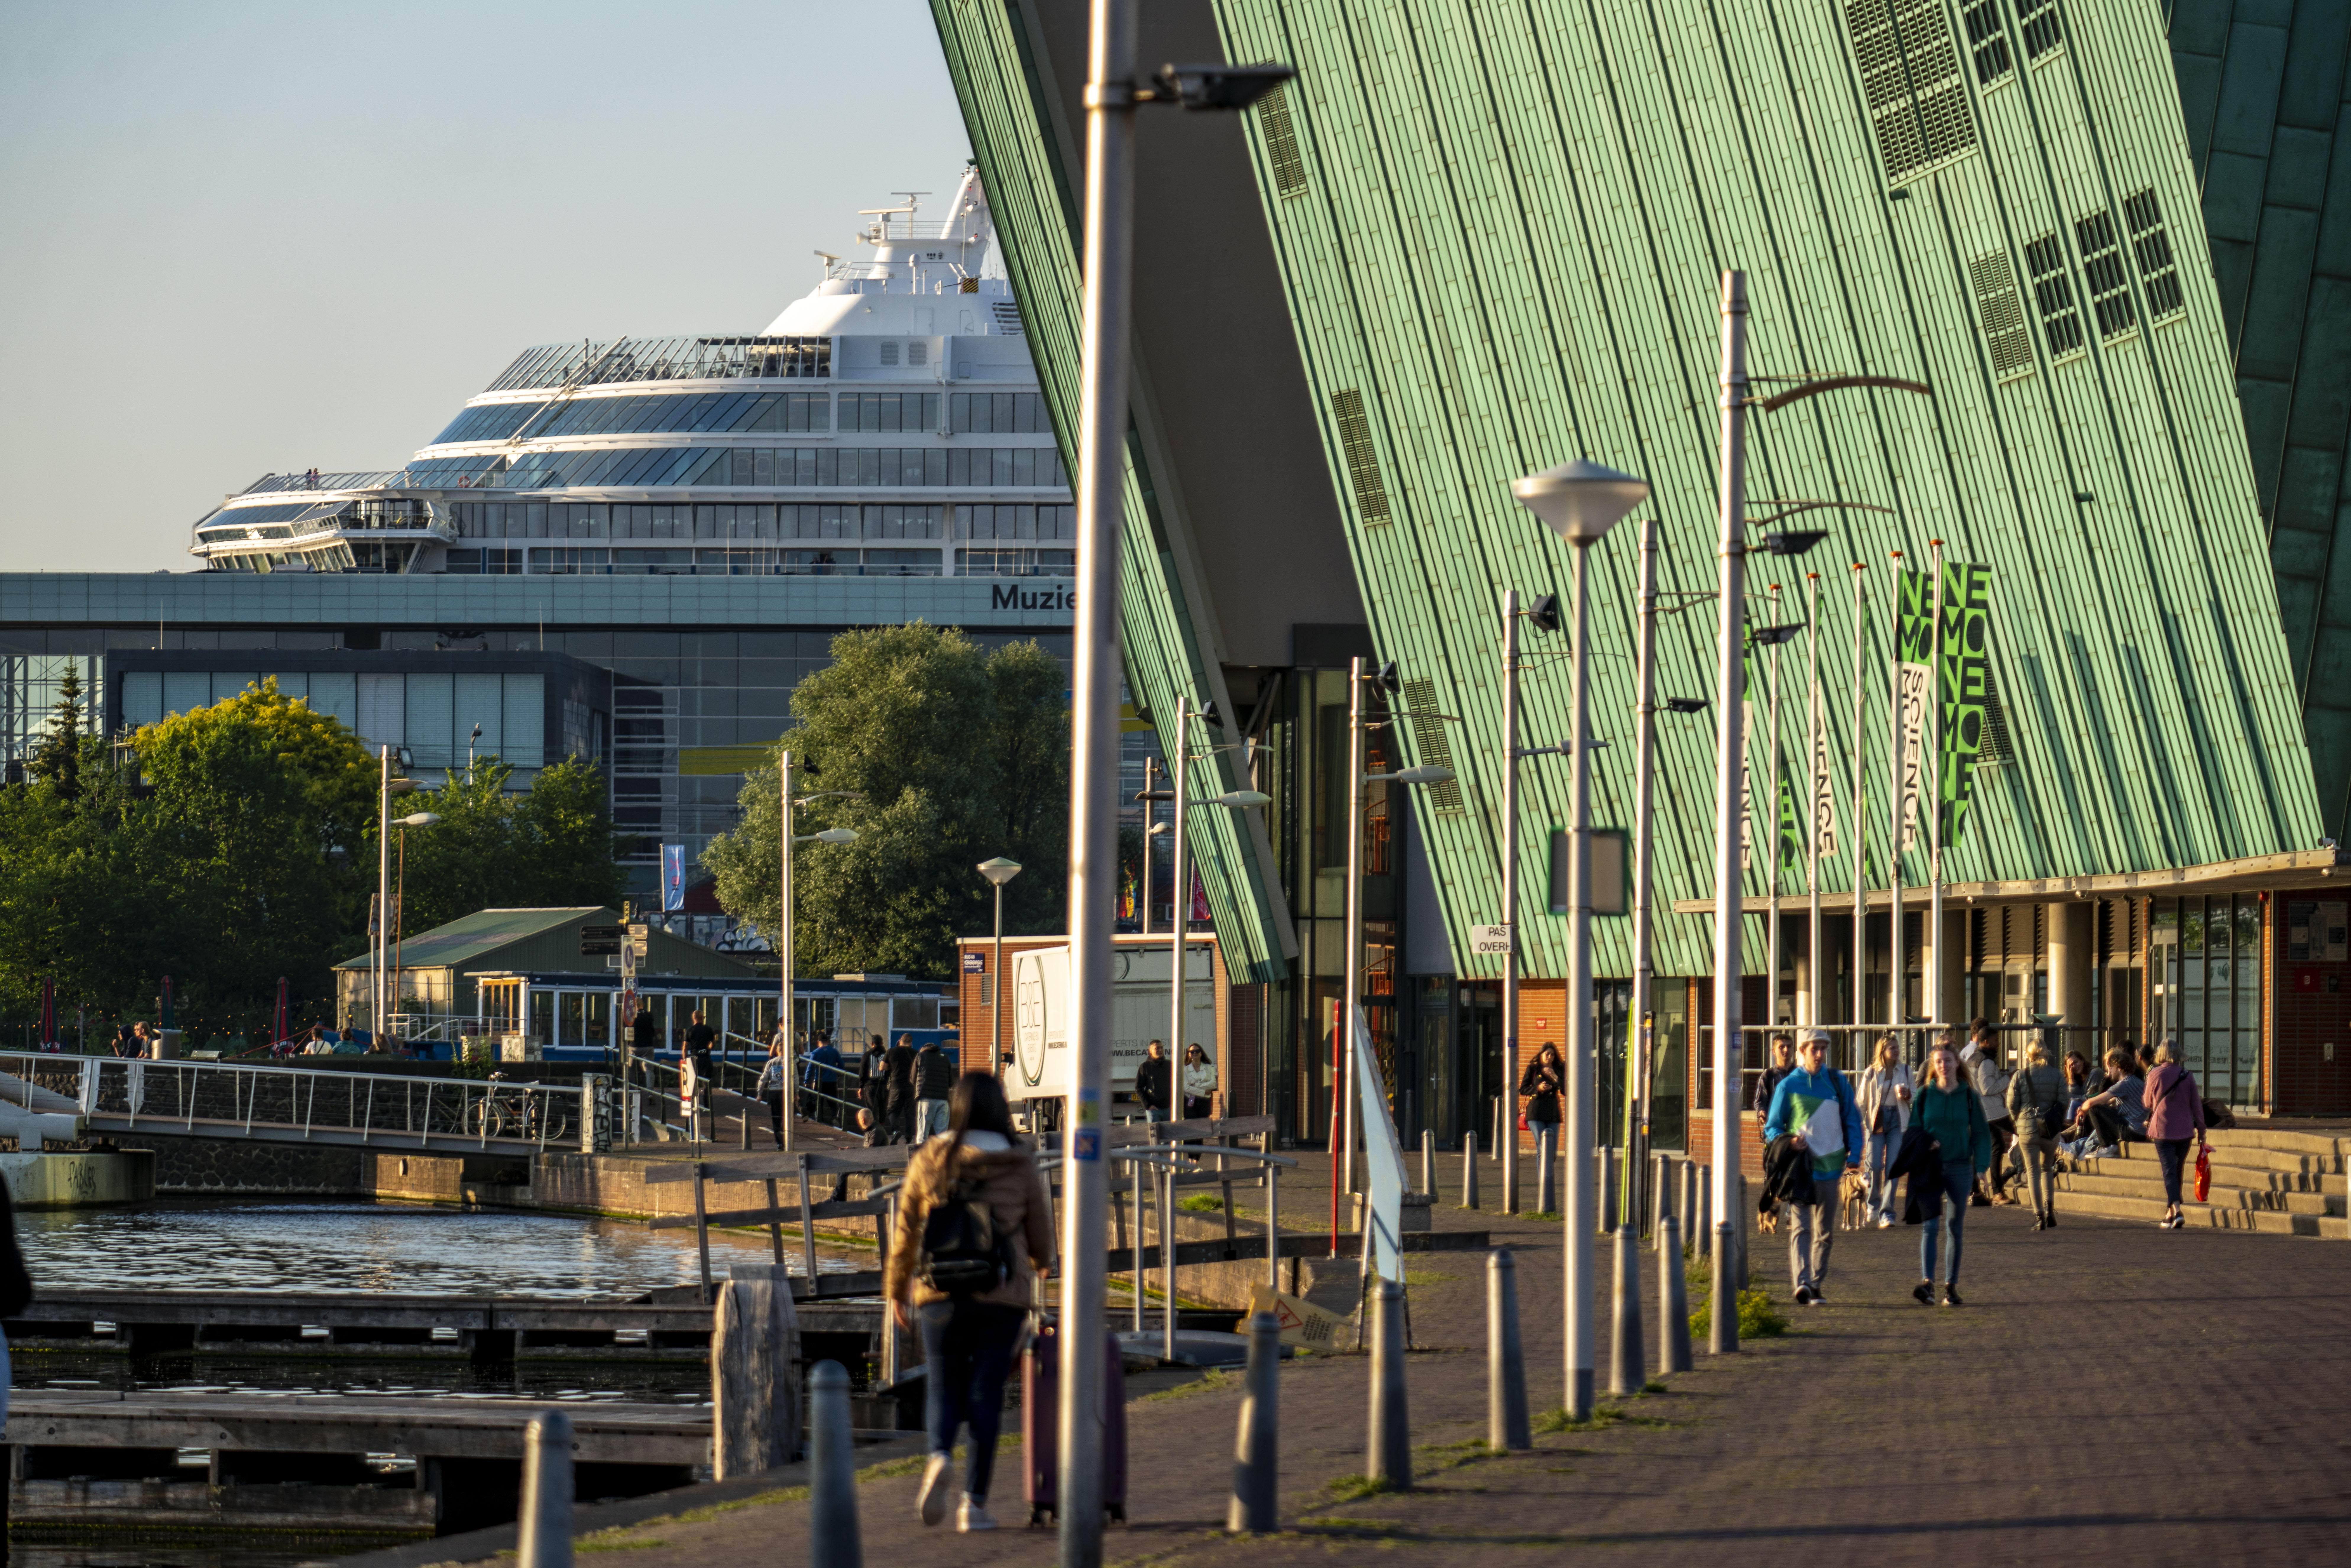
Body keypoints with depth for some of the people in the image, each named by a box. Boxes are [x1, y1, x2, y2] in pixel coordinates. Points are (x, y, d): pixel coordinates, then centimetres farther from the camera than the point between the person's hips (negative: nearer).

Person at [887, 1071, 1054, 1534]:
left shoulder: (928, 1162, -2)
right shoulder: (1021, 1167, -2)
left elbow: (907, 1231, 3)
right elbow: (1041, 1235, 7)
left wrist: (897, 1290, 16)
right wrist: (1040, 1264, 31)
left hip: (941, 1294, 0)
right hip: (1002, 1297, 0)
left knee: (943, 1387, 12)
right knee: (985, 1394, 6)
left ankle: (940, 1457, -19)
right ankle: (974, 1503, 2)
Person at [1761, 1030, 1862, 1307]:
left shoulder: (1837, 1082, 8)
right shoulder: (1789, 1086, -1)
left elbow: (1852, 1120, 15)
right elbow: (1772, 1128, 3)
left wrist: (1854, 1154, 3)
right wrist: (1787, 1142, -17)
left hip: (1829, 1167, 4)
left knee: (1825, 1232, 11)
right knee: (1801, 1227, -16)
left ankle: (1816, 1285, 21)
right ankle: (1801, 1282, -28)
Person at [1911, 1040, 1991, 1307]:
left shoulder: (1970, 1096, 2)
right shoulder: (1925, 1095, 2)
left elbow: (1981, 1134, 6)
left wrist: (1981, 1168, -2)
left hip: (1959, 1168, 1)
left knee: (1956, 1227, 5)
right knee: (1930, 1225, -11)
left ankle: (1952, 1285, 12)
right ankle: (1927, 1283, -21)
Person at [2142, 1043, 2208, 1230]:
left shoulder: (2154, 1075, -6)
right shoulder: (2187, 1076, -1)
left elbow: (2148, 1102, 5)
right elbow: (2197, 1104, 3)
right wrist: (2201, 1130, 11)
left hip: (2162, 1130, -2)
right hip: (2185, 1130, 2)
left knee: (2169, 1171, -5)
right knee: (2177, 1171, 16)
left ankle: (2176, 1211, -23)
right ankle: (2171, 1214, 23)